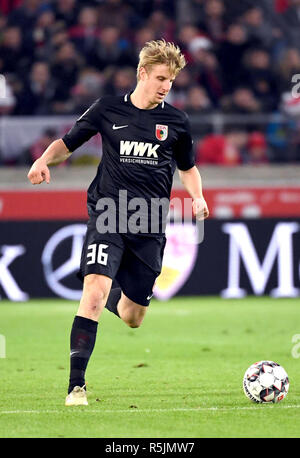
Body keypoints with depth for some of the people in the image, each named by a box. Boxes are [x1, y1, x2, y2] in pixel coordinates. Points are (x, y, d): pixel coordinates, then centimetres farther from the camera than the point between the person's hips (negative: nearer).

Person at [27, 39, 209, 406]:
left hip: (149, 225, 3)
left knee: (133, 318, 7)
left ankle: (117, 298, 47)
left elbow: (188, 168, 23)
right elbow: (67, 143, 12)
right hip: (108, 216, -2)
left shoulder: (175, 121, 8)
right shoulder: (108, 109, 3)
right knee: (95, 291, -24)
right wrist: (44, 160, -9)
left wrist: (197, 197, 3)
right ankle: (76, 386, -23)